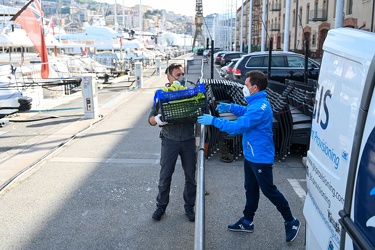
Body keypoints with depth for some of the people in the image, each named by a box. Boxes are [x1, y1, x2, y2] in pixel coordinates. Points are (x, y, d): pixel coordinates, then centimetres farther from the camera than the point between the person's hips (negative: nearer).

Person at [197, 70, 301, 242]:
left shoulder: (259, 107, -28)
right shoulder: (256, 102, 6)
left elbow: (238, 126, -30)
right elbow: (246, 112, 26)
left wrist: (213, 121, -24)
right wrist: (230, 107, 8)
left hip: (260, 157, -10)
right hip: (250, 155, 10)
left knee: (269, 191, 3)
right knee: (250, 189, 19)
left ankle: (291, 222, 20)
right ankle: (247, 222, 33)